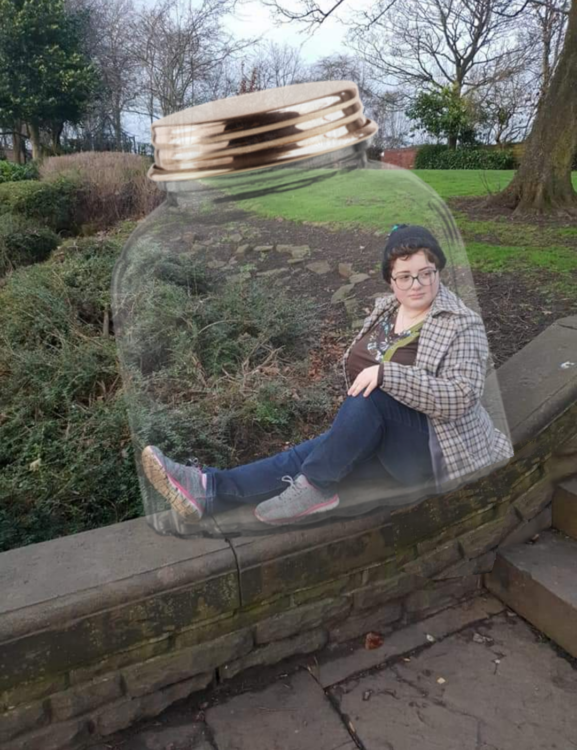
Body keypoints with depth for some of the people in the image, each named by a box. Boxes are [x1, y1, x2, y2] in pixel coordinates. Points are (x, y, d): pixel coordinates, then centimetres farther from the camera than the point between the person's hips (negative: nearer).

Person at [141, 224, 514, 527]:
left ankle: (315, 487, -23)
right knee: (308, 453, -20)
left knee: (371, 399, -33)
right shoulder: (384, 308, 8)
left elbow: (462, 396, -22)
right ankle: (210, 488, -28)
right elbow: (359, 367, 21)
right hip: (382, 437, 6)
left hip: (434, 447, -5)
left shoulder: (463, 325, -11)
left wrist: (385, 375, -30)